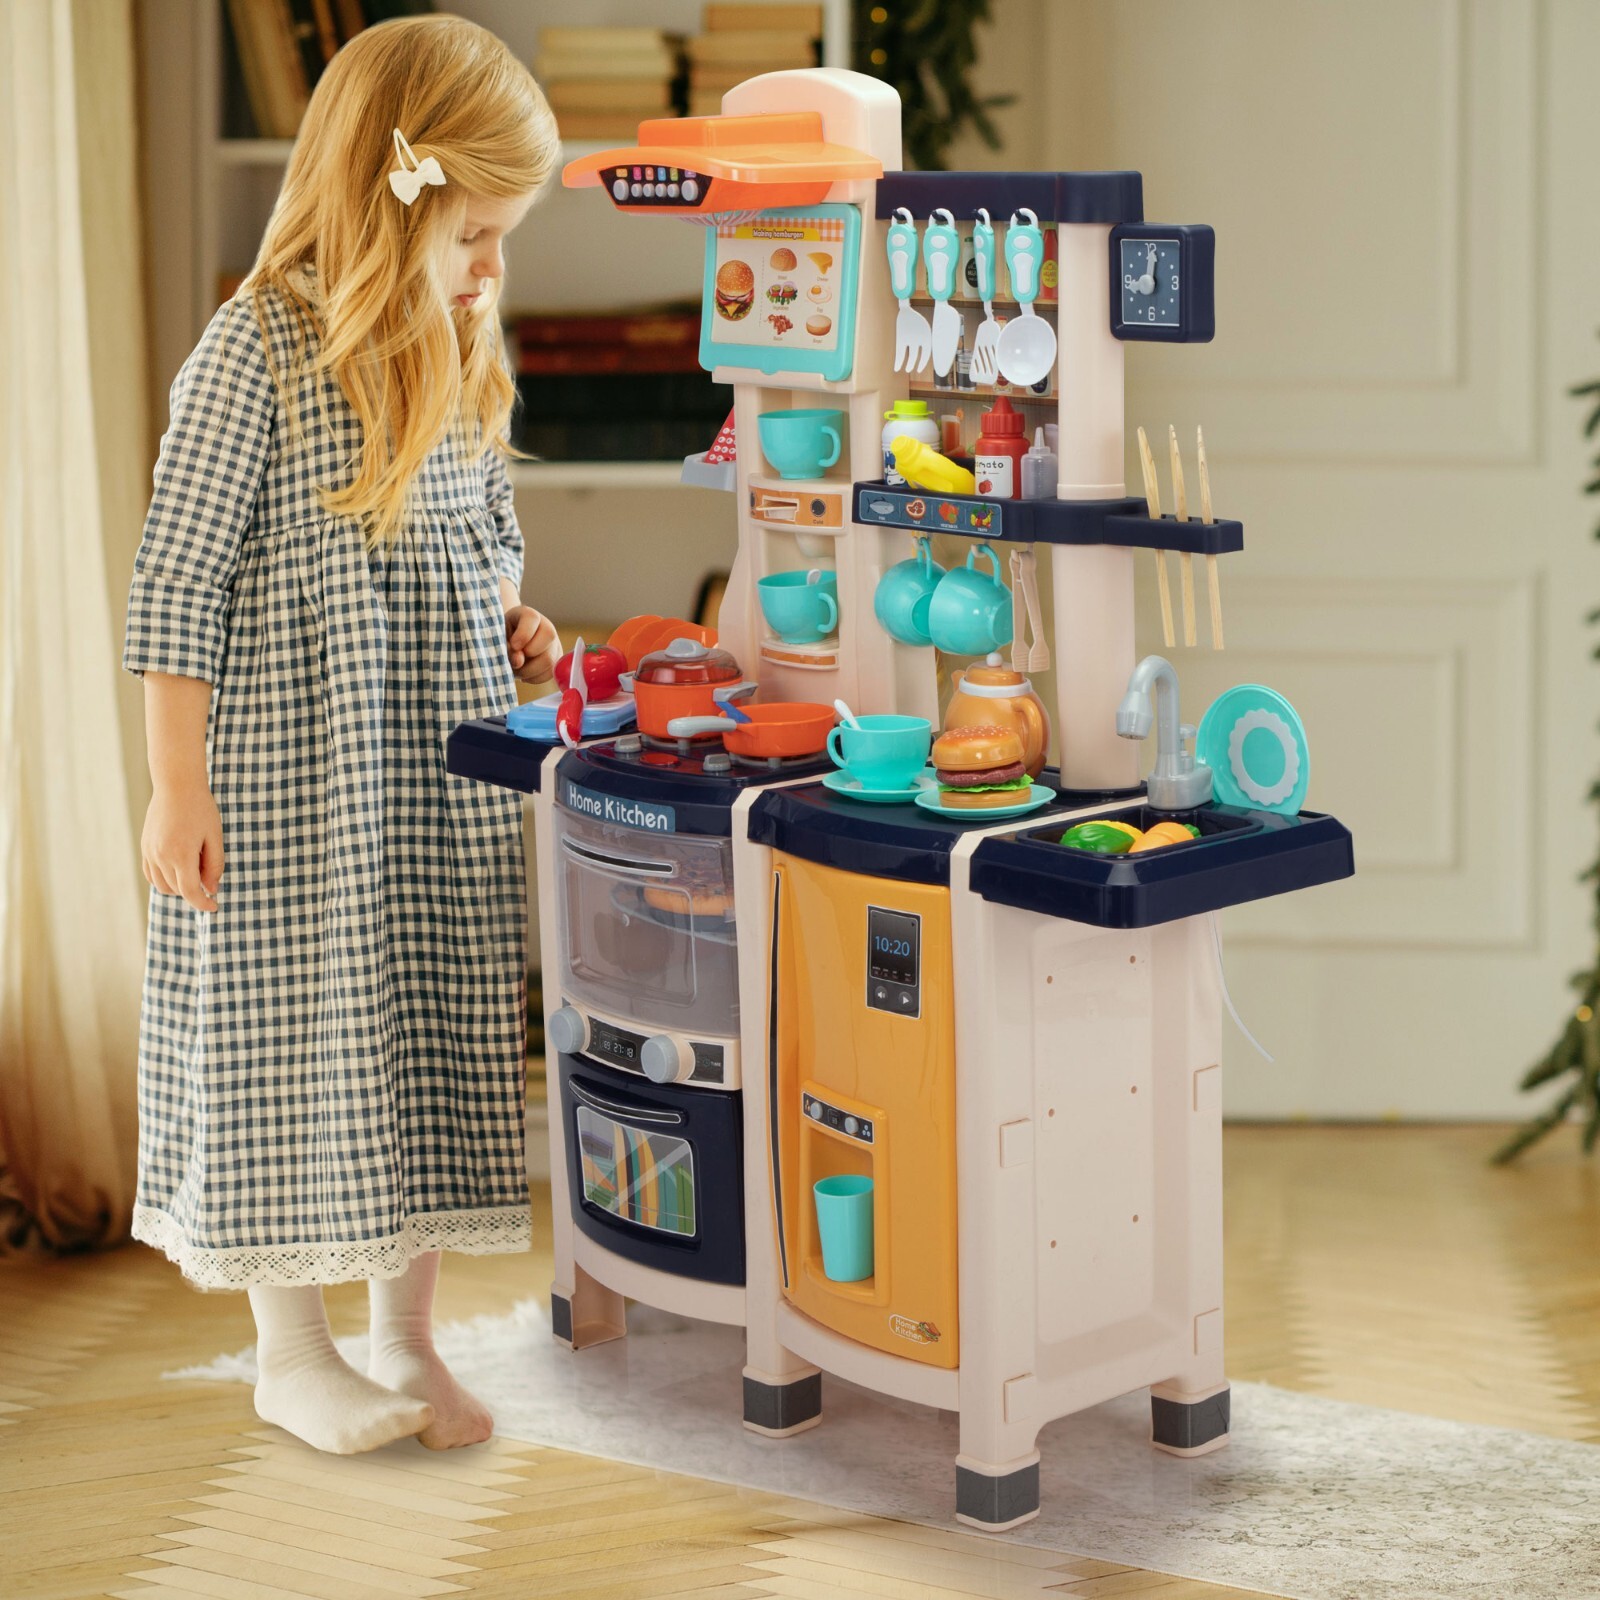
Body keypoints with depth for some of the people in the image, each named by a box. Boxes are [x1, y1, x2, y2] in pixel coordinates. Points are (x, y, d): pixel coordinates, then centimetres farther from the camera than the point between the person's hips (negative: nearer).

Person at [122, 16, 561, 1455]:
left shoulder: (463, 356, 6)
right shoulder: (259, 350, -16)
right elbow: (179, 581, -15)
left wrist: (515, 623, 2)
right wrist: (180, 787, -15)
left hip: (444, 779, 7)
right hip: (292, 781, -7)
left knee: (434, 1042, 11)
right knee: (296, 1039, 4)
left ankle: (408, 1333, 24)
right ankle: (292, 1349, 19)